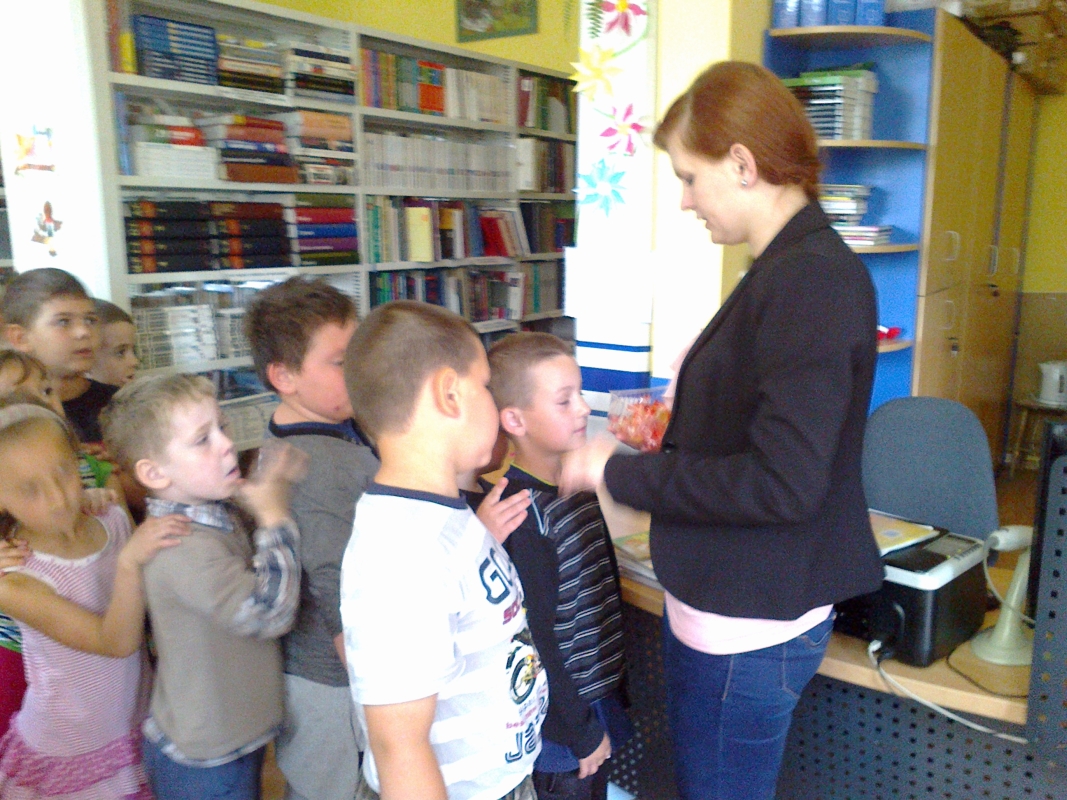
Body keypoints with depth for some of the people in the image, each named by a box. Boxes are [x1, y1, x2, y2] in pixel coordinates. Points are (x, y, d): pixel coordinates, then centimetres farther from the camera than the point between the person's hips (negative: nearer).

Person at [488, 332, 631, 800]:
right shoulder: (522, 512, -25)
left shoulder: (578, 485, 1)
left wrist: (615, 690, 14)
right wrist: (580, 731, -15)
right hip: (558, 726, -8)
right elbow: (534, 641, -22)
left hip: (598, 703, 8)